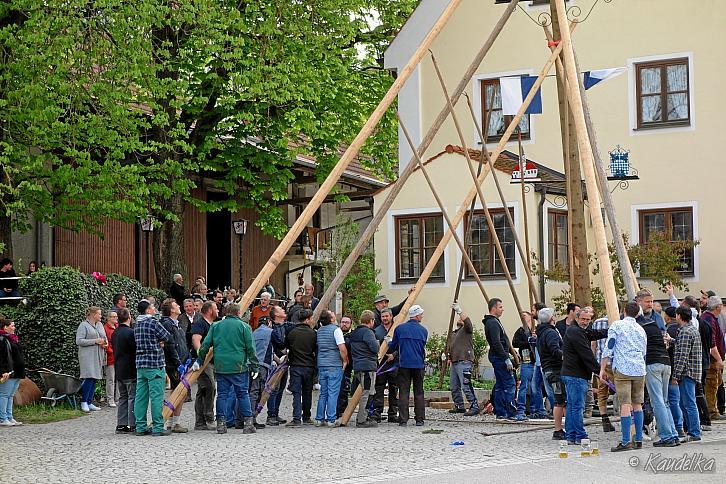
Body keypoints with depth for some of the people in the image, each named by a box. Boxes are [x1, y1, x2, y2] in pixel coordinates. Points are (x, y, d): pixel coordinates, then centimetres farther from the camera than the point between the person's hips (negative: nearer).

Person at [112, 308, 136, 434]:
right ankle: (133, 425, -4)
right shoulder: (130, 332, -16)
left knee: (123, 397, 13)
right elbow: (136, 350, -15)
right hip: (130, 370, -8)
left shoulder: (114, 333, 10)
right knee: (133, 397, -4)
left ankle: (121, 425, 12)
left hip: (119, 370, 8)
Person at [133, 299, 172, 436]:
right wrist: (161, 342, 13)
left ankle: (141, 427, 11)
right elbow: (169, 338, -7)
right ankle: (158, 427, -4)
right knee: (156, 396, -5)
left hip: (140, 364, 8)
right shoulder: (153, 323, -11)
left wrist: (158, 342, 4)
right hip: (154, 364, -8)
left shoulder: (137, 325, 13)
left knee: (141, 396, 8)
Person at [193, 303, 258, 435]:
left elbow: (205, 345, 9)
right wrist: (254, 367, 1)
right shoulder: (244, 326, 0)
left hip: (220, 366, 3)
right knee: (243, 394, 3)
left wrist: (199, 361, 18)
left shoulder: (216, 326, 9)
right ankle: (248, 423, 1)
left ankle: (221, 423, 4)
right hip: (239, 366, -3)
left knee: (222, 394, 7)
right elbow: (250, 348, -3)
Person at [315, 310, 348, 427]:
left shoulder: (319, 331, 10)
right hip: (334, 365, -6)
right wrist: (345, 361, -2)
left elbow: (316, 348, 17)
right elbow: (342, 348, -15)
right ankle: (331, 420, -5)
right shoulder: (335, 330, -10)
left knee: (323, 393, 12)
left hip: (321, 365, 6)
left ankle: (319, 419, 12)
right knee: (333, 393, -3)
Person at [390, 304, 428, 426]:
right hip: (419, 365, 1)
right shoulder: (423, 330, 4)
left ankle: (403, 420, -4)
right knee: (419, 392, 9)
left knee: (403, 392, 1)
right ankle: (420, 419, 9)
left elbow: (393, 345, 7)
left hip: (404, 364, -1)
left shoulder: (399, 328, 0)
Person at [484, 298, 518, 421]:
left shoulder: (494, 322, 18)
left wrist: (513, 353, 23)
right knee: (510, 384, -10)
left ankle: (500, 413, 12)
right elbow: (496, 343, -23)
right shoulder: (493, 323, -15)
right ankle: (511, 413, -12)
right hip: (499, 357, -11)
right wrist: (506, 359, -22)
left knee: (500, 385, 10)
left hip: (499, 358, 11)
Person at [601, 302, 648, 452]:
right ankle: (638, 440, 12)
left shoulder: (616, 326, 1)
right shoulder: (641, 330, 18)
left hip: (622, 369, -5)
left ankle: (626, 442, -12)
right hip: (640, 370, 5)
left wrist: (602, 369, -1)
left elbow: (609, 348, -5)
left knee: (625, 404, -8)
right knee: (637, 404, 12)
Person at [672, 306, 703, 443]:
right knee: (684, 403, 14)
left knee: (689, 404, -8)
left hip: (687, 372, -10)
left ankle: (694, 433, -7)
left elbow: (683, 356, -19)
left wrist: (675, 375, -18)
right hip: (694, 372, 10)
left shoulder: (685, 332, -14)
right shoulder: (694, 330, 17)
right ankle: (692, 430, 16)